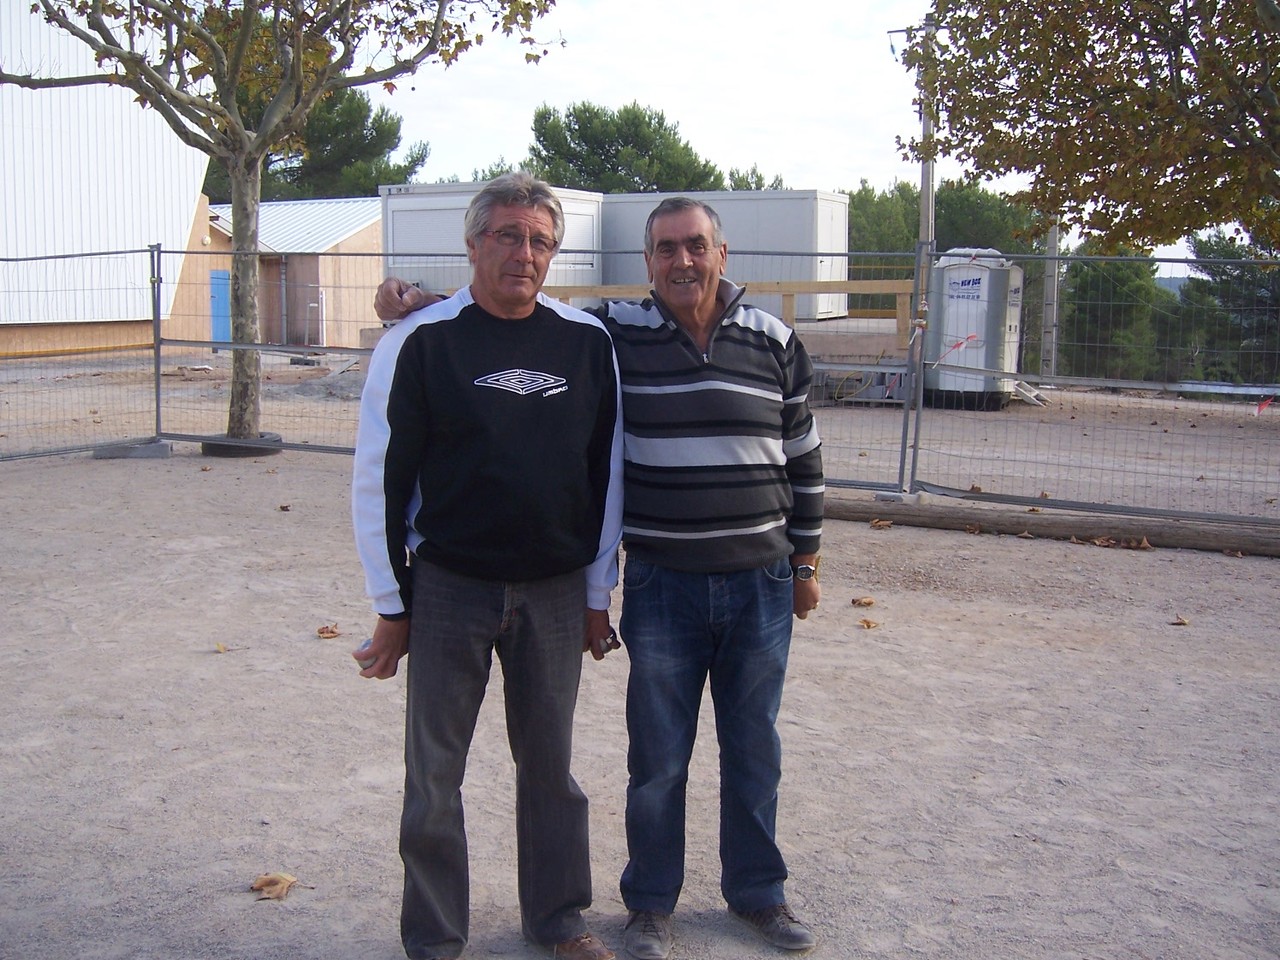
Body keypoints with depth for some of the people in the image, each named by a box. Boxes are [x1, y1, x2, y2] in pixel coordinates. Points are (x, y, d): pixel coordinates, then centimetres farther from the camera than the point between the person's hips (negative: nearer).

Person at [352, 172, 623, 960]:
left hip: (556, 592, 2)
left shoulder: (588, 342, 2)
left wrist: (598, 595, 7)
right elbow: (380, 480, -4)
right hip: (449, 590, -2)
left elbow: (608, 474, 7)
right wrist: (392, 606, -4)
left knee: (551, 765, 15)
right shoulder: (421, 341, -7)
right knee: (435, 774, 7)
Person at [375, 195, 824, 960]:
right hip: (662, 587, -1)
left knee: (755, 750, 15)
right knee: (658, 758, 9)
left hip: (761, 583, 2)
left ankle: (759, 893, 34)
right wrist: (420, 303, -10)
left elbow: (803, 459, 9)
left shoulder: (775, 343, 1)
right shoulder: (613, 336, -4)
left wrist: (806, 561, 11)